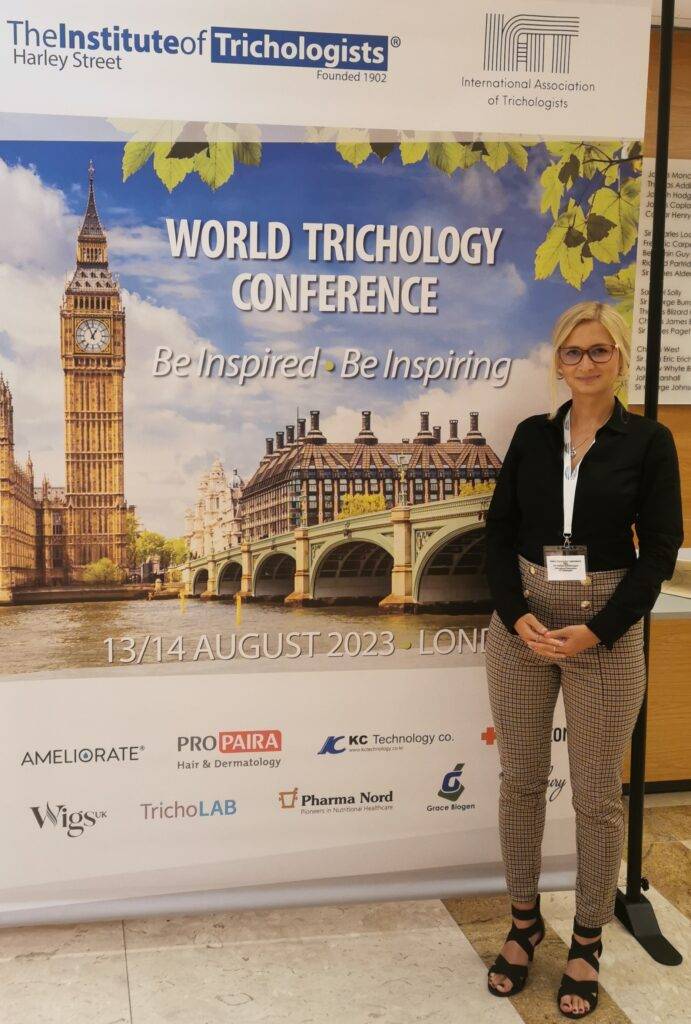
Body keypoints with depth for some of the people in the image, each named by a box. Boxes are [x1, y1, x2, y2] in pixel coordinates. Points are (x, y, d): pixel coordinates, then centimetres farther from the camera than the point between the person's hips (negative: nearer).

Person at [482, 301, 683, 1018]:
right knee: (520, 779, 11)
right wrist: (518, 616, -11)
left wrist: (596, 631, -14)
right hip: (521, 622, 3)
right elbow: (499, 530, 3)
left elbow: (659, 552, -5)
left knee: (597, 792, 6)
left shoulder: (648, 442, -2)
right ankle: (523, 920, 30)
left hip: (607, 628, -2)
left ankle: (587, 942, 24)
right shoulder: (532, 435, 5)